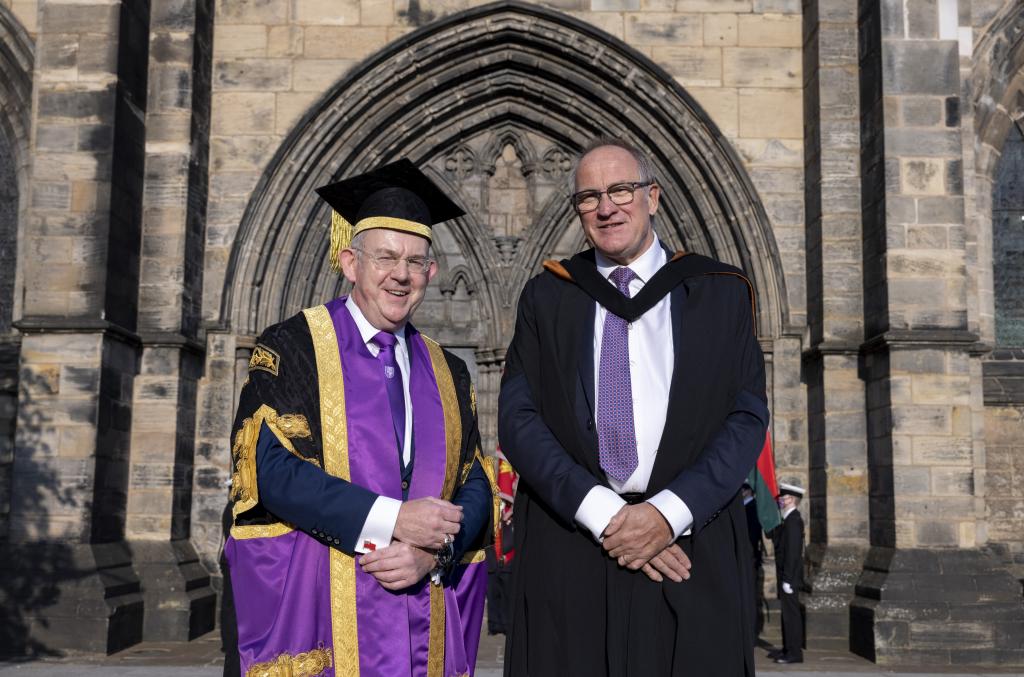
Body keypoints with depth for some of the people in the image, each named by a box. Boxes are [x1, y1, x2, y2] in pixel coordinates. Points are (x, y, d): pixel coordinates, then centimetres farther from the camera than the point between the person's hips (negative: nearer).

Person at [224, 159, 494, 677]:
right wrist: (391, 520, -18)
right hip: (318, 614, -4)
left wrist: (434, 552, -13)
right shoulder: (290, 349, -2)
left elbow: (475, 486, 7)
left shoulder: (448, 374, 10)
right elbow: (271, 468, -13)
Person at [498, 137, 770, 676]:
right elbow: (518, 419, -1)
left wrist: (670, 512, -13)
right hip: (567, 547, 0)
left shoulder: (719, 293, 7)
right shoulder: (547, 297, 8)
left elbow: (747, 416, 0)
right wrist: (602, 514, -12)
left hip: (692, 544, 0)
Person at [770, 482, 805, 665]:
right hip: (785, 575, 10)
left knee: (791, 612, -5)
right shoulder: (788, 519, 14)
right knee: (787, 612, 15)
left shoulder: (793, 520, -17)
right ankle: (788, 648, 23)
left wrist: (787, 579, -21)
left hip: (789, 576, -10)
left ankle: (795, 652, -1)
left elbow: (792, 552, -21)